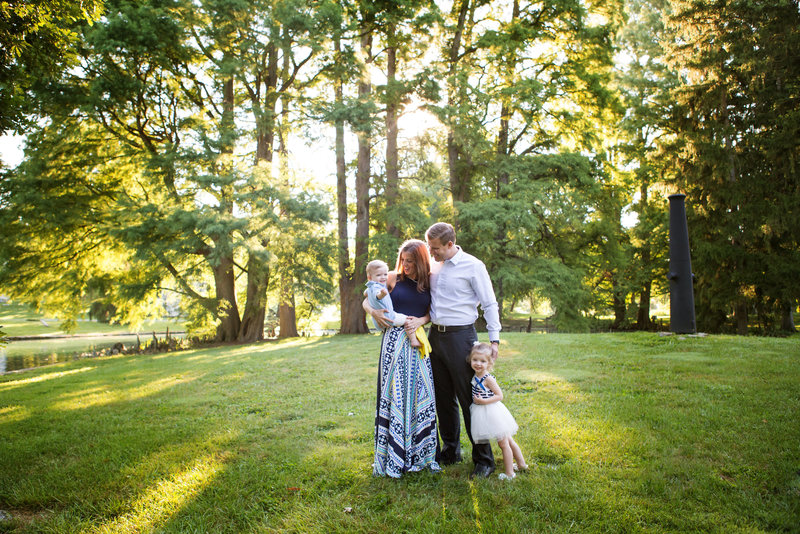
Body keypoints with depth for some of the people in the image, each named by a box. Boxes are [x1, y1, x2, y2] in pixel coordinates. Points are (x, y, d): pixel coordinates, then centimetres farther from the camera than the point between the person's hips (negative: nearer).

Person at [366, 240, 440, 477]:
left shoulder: (429, 284, 9)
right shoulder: (393, 278, 3)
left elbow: (430, 313, 10)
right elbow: (366, 301, 9)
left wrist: (421, 320, -10)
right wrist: (375, 312, -10)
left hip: (417, 342, 2)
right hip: (394, 339, -2)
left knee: (419, 394, 3)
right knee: (394, 394, -2)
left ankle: (419, 454, 16)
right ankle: (392, 455, 9)